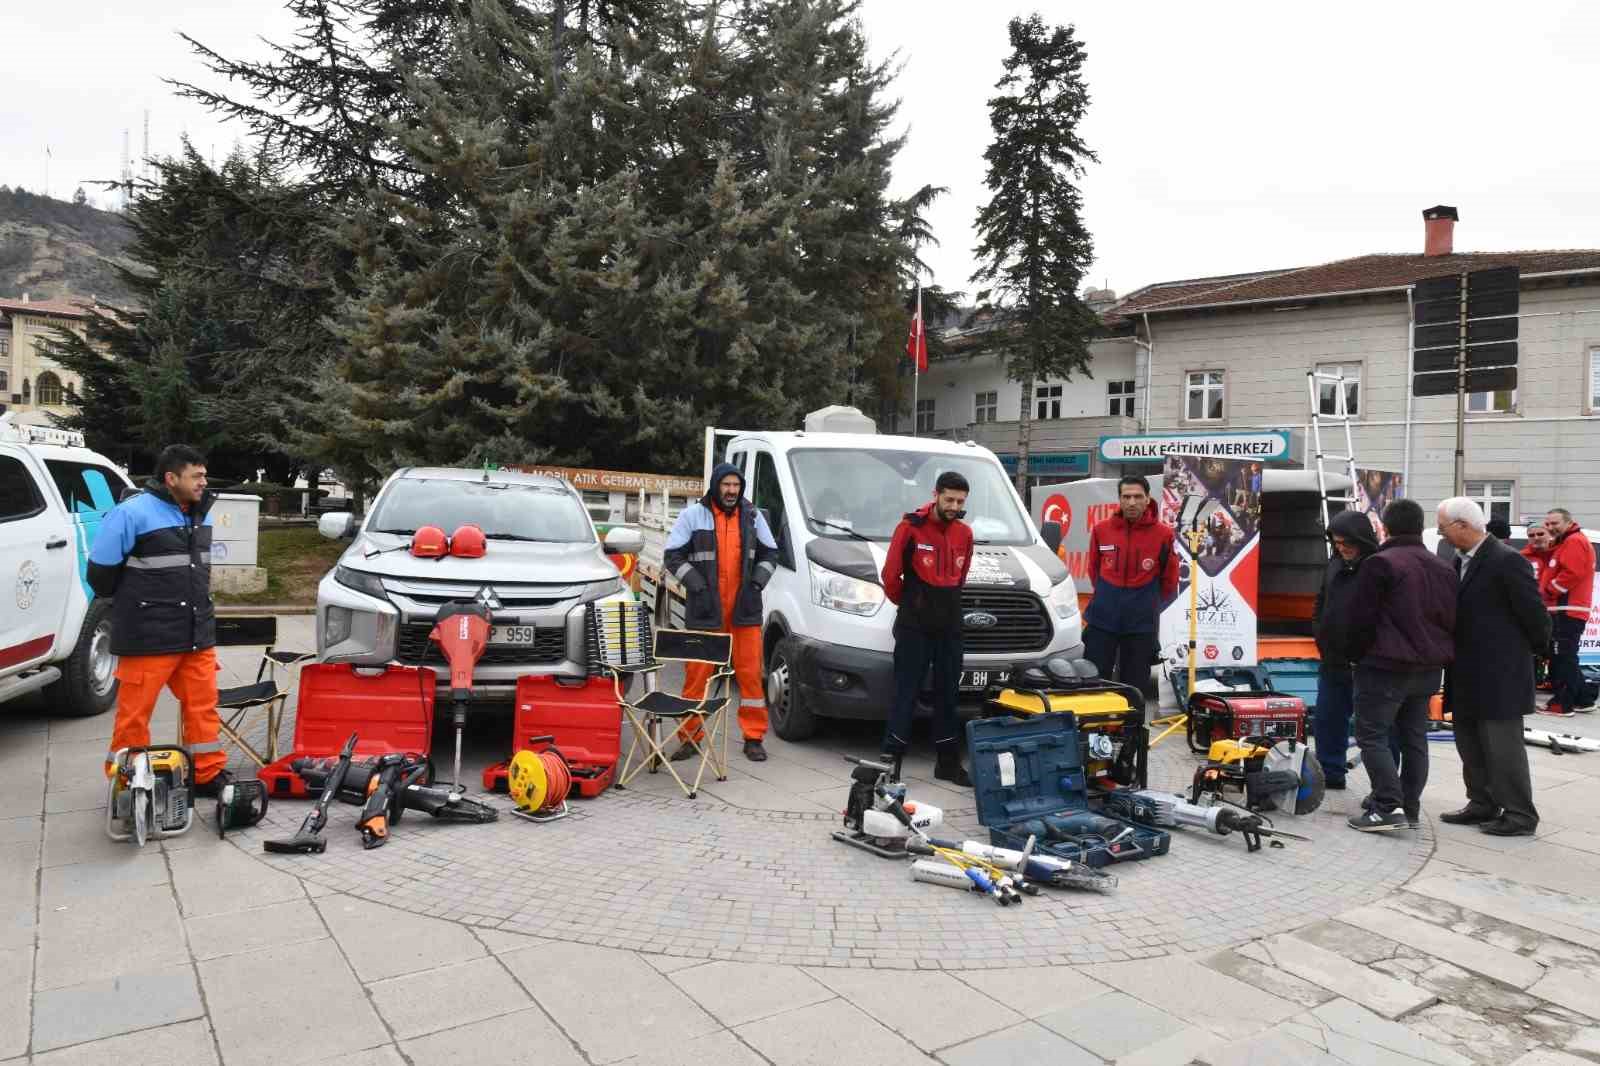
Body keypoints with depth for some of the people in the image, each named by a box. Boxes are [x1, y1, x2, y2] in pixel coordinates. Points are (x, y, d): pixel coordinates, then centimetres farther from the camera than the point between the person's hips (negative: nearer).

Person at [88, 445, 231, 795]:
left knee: (203, 704, 8)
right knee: (134, 712, 2)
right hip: (148, 637, -6)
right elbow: (100, 569, -8)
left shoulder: (201, 515, 10)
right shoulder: (132, 513, -13)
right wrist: (130, 604, 5)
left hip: (198, 634, 6)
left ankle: (209, 775, 18)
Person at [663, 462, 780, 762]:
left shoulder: (753, 516, 10)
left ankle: (754, 737, 12)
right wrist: (697, 586, -10)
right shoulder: (692, 515, 0)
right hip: (705, 610, -2)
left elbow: (769, 554, 16)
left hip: (744, 609, 2)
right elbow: (672, 555, 0)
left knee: (751, 673, 3)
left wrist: (757, 582, 0)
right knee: (697, 673, 3)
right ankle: (690, 736, 14)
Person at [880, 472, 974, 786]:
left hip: (950, 627, 5)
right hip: (914, 627, -5)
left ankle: (948, 761, 20)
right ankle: (890, 758, 1)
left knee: (948, 694, 11)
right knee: (906, 693, -4)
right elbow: (890, 575, -6)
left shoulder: (964, 533, 7)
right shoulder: (911, 527, -11)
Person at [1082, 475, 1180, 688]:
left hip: (1142, 624, -1)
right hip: (1102, 620, 1)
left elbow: (1169, 581, 7)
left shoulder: (1162, 534, -5)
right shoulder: (1101, 530, 0)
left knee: (1134, 686, 8)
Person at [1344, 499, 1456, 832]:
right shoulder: (1442, 569, 13)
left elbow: (1361, 618, -13)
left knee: (1372, 735, -4)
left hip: (1385, 665, -8)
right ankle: (1410, 809, 16)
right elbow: (1452, 620, 15)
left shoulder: (1380, 564, -14)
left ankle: (1388, 808, -11)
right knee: (1414, 738, 13)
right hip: (1428, 667, 8)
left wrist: (1357, 655, 1)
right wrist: (1439, 656, 20)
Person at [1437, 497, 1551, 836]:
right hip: (1468, 675, 9)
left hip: (1500, 674, -9)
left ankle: (1520, 815, 9)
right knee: (1470, 743, 15)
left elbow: (1534, 613, -13)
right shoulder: (1461, 561, 9)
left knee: (1503, 745, -2)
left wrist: (1535, 649, 2)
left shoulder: (1506, 561, -17)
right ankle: (1483, 805, 26)